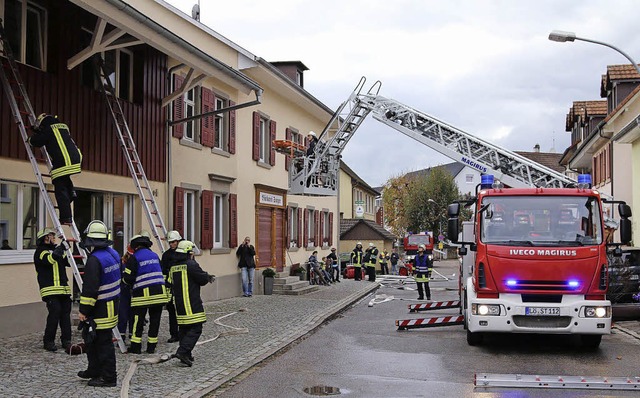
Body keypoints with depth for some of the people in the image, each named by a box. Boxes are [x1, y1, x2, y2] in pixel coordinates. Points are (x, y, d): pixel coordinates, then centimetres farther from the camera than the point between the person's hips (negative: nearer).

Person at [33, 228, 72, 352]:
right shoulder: (40, 252, -1)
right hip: (50, 289, -7)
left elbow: (69, 262, 20)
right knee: (55, 312, -15)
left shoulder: (56, 250, 24)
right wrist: (63, 245, -22)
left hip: (63, 289, 7)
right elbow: (50, 259, -21)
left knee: (65, 313, 2)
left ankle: (66, 340, 7)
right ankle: (48, 341, -4)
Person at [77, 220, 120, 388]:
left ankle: (108, 377, 6)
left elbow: (90, 289, -23)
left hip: (100, 309, -10)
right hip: (112, 304, 10)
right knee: (90, 337, 22)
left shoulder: (94, 260, -22)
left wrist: (83, 310, -15)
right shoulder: (113, 253, 7)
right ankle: (94, 370, 33)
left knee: (103, 342, -1)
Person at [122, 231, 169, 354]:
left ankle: (136, 346, 5)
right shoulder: (155, 255, 14)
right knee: (155, 320, 8)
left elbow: (128, 278, -6)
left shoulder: (134, 258, -5)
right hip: (159, 292, 5)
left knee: (138, 321, 4)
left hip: (143, 293, -5)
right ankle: (151, 346, 11)